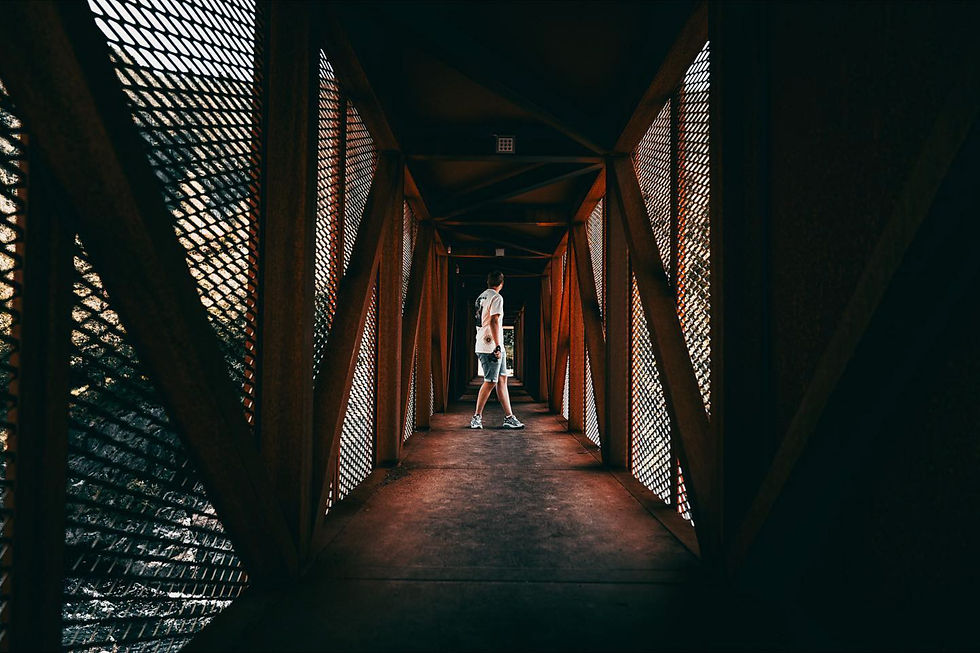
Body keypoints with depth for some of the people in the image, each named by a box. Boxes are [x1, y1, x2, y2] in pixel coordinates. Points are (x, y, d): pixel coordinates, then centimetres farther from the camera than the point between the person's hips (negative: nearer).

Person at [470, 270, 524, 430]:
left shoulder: (481, 296, 17)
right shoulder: (497, 297, -10)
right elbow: (494, 322, -20)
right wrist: (497, 346, -22)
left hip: (482, 344, 9)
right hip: (491, 346, -9)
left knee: (502, 379, 9)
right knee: (490, 382, -4)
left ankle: (509, 417, 10)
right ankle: (477, 417, 4)